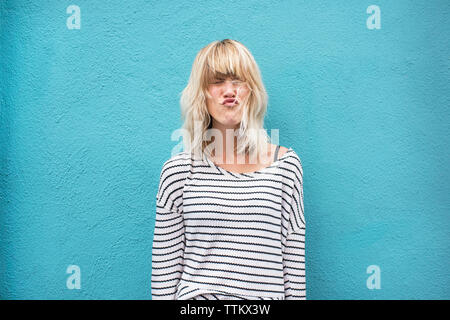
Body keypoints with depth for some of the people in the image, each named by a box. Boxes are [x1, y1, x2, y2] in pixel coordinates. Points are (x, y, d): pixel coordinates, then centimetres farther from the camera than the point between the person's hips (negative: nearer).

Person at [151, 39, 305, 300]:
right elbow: (164, 264, -2)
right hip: (195, 293, 0)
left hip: (265, 295, 1)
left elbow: (295, 258, -1)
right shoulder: (178, 169, -6)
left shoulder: (285, 163, -4)